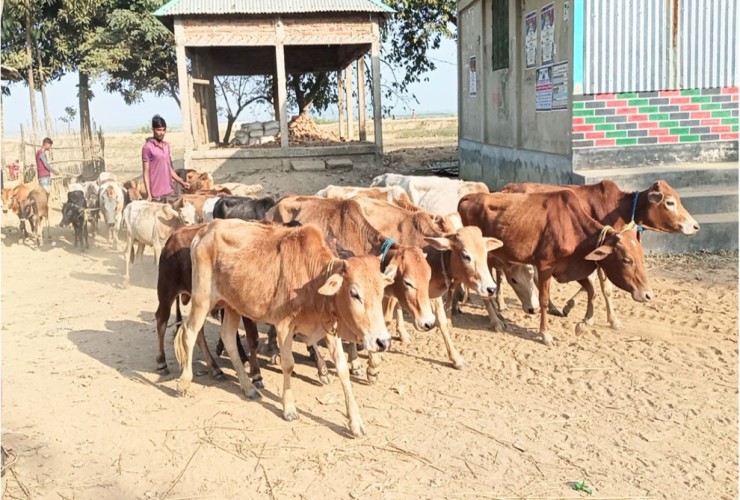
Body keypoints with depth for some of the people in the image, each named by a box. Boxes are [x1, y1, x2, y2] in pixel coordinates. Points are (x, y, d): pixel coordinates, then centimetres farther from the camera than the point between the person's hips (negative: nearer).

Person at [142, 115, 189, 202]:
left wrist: (182, 182, 12)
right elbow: (146, 172, -8)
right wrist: (149, 194, -14)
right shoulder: (148, 147, -7)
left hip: (168, 191, 6)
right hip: (156, 193, -6)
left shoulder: (166, 145, 12)